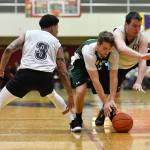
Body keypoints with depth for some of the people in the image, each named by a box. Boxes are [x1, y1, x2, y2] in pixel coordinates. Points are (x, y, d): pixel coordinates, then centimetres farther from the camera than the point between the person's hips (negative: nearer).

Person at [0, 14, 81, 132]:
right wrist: (70, 96, 22)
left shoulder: (28, 34, 21)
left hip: (25, 74, -2)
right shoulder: (57, 43, 23)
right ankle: (73, 123, 35)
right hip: (46, 76, 3)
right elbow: (63, 73, 20)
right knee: (53, 95, 37)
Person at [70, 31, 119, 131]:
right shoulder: (88, 51, -42)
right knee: (81, 91, -26)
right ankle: (78, 120, -4)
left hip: (99, 65, 4)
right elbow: (95, 80, -40)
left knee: (112, 91, -8)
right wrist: (105, 102, -39)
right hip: (80, 64, -4)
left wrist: (111, 100, -34)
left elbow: (113, 78, -25)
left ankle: (111, 112, 21)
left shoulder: (114, 53, -30)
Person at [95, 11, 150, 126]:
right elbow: (122, 48, -62)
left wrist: (138, 82, -52)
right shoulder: (118, 33, -38)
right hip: (118, 65, -3)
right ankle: (104, 111, 19)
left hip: (134, 63, 3)